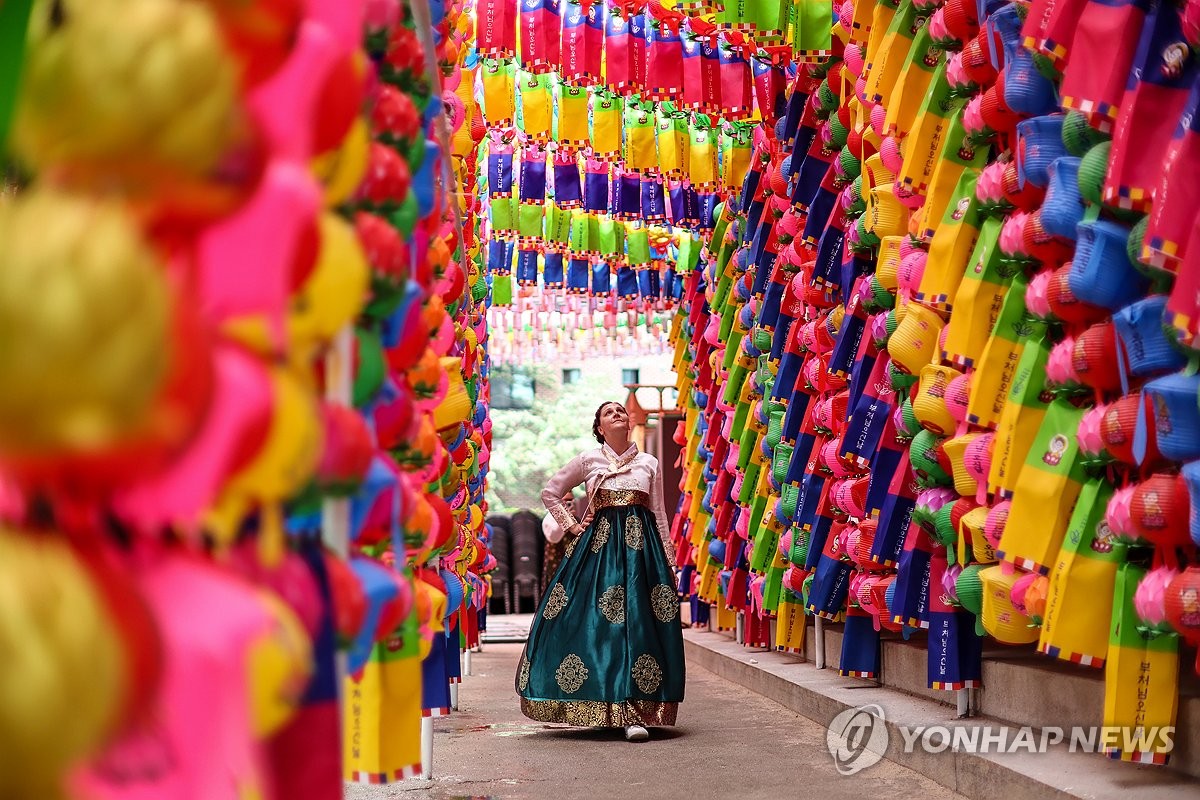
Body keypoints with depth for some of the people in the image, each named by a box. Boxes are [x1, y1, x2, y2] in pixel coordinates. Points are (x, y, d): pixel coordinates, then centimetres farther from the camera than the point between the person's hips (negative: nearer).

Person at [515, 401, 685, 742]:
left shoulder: (649, 463, 13)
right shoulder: (588, 460, 9)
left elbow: (660, 515, 13)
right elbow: (550, 492, 16)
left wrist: (669, 562, 10)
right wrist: (570, 525, 6)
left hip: (642, 548, 1)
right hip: (599, 547, 0)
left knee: (638, 620, -9)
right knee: (596, 622, -7)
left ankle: (633, 712, -10)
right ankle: (611, 709, 0)